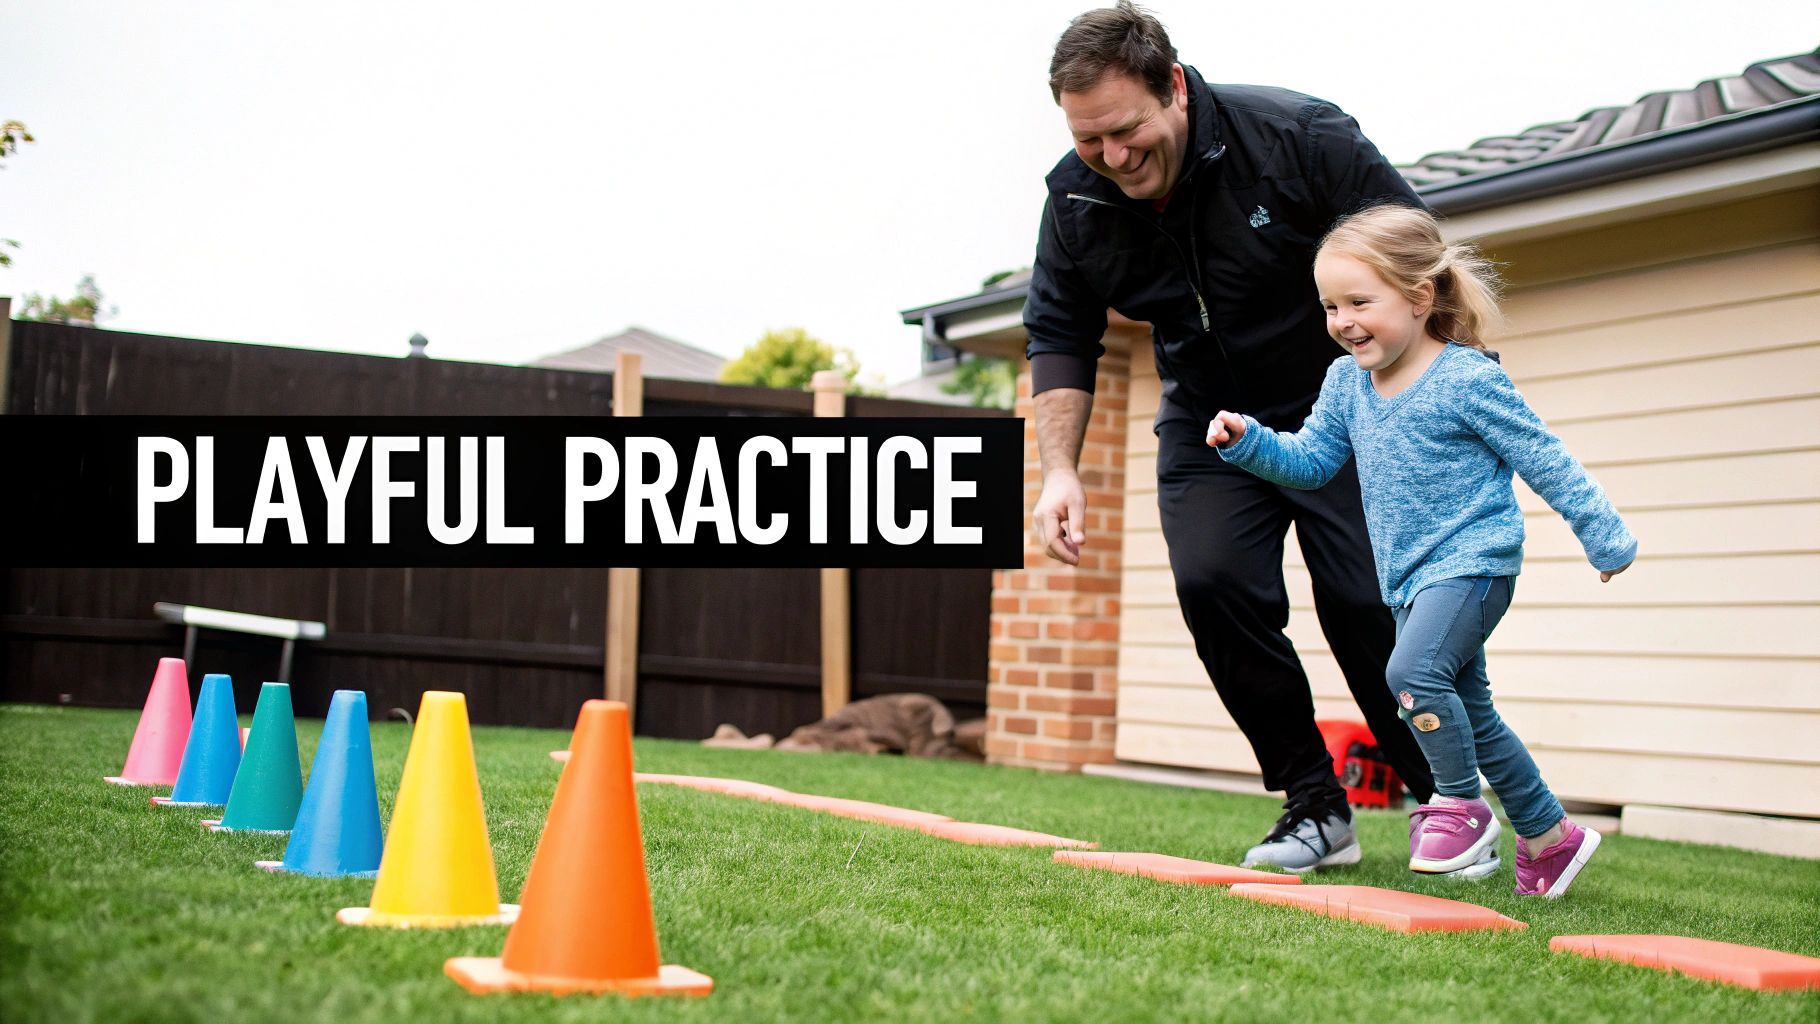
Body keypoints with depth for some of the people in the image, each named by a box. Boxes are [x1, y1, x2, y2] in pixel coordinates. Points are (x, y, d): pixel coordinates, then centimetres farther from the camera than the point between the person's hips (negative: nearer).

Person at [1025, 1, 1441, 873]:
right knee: (1212, 581, -17)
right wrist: (1059, 470, -13)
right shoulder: (1075, 199, -13)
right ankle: (1315, 804, -1)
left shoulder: (1300, 137, -25)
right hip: (1210, 424, 3)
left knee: (1365, 601, -13)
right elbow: (1058, 340, 0)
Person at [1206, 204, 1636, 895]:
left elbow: (1545, 462, -9)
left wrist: (1604, 538, -5)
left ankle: (1462, 806, -9)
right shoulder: (1346, 382, 3)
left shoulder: (1469, 379, -15)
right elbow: (1309, 460, 12)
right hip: (1408, 576, 8)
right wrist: (1247, 442, -5)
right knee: (1472, 714, 15)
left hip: (1473, 560, -8)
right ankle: (1551, 835, 30)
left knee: (1413, 669, -29)